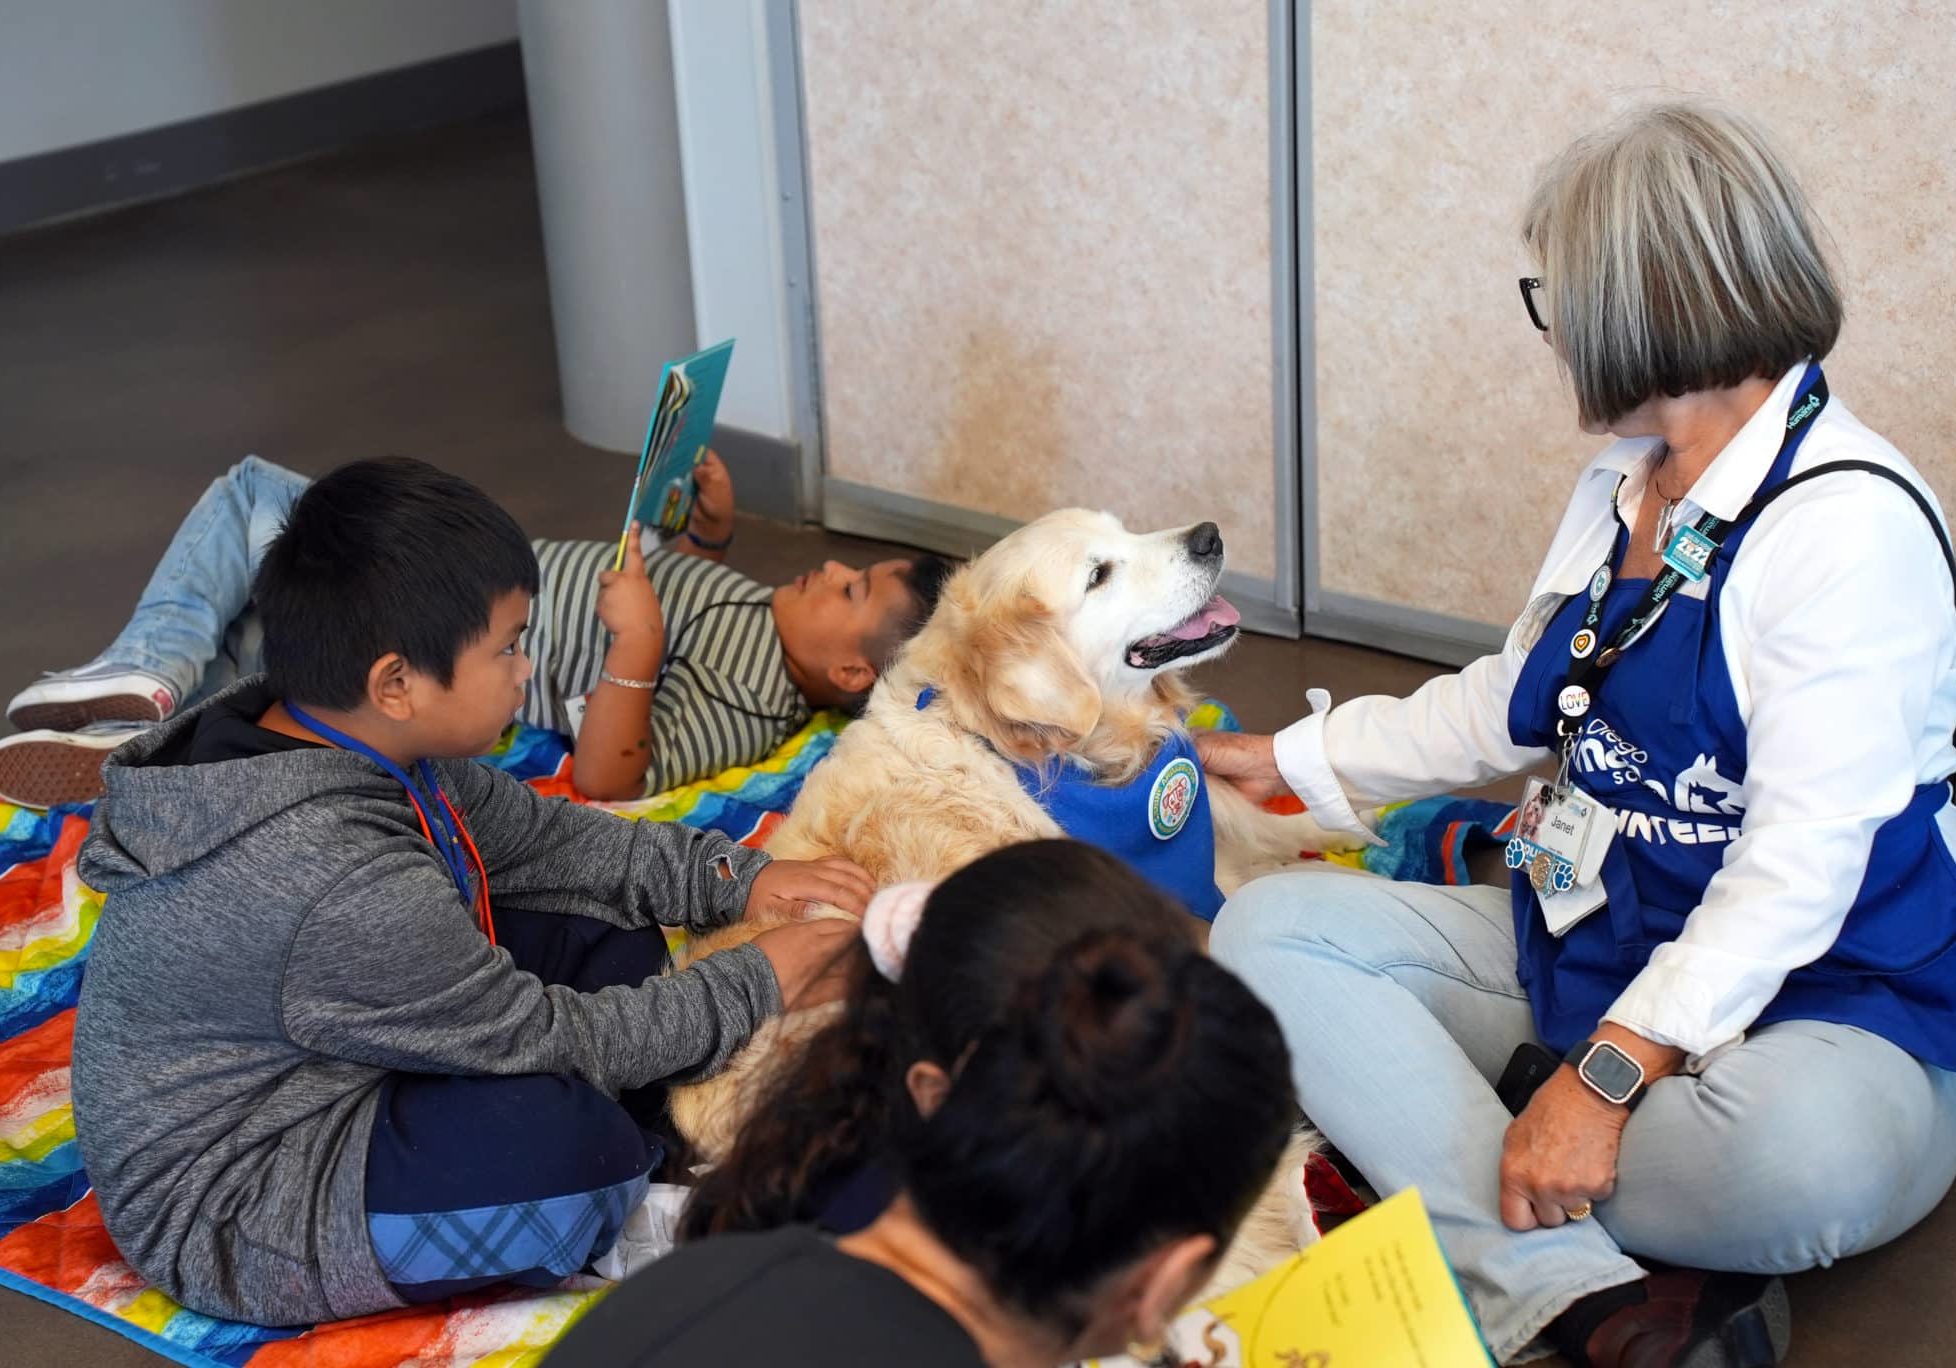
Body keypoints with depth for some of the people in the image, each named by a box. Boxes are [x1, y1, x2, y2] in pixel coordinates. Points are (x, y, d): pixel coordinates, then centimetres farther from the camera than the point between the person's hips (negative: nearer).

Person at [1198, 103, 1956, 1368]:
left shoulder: (1853, 525, -17)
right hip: (1590, 943, 9)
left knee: (1796, 1154, -43)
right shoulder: (1621, 489, 11)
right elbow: (1510, 703, 26)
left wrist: (1607, 1073, -30)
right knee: (1267, 927, -14)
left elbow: (1801, 868, -23)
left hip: (1809, 1005, -8)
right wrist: (1287, 762, 28)